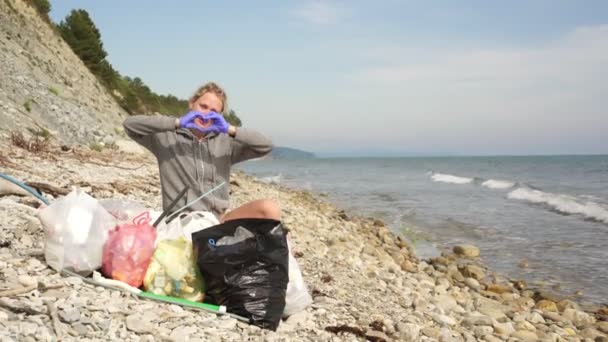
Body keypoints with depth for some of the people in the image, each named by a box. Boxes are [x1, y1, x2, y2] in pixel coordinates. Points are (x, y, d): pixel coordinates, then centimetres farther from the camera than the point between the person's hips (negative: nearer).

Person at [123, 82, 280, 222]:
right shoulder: (167, 136, 9)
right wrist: (177, 122, -11)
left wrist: (229, 129, -7)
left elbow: (266, 145, 6)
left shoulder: (225, 141, 15)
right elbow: (130, 124, -4)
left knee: (269, 209, -23)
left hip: (218, 219, 4)